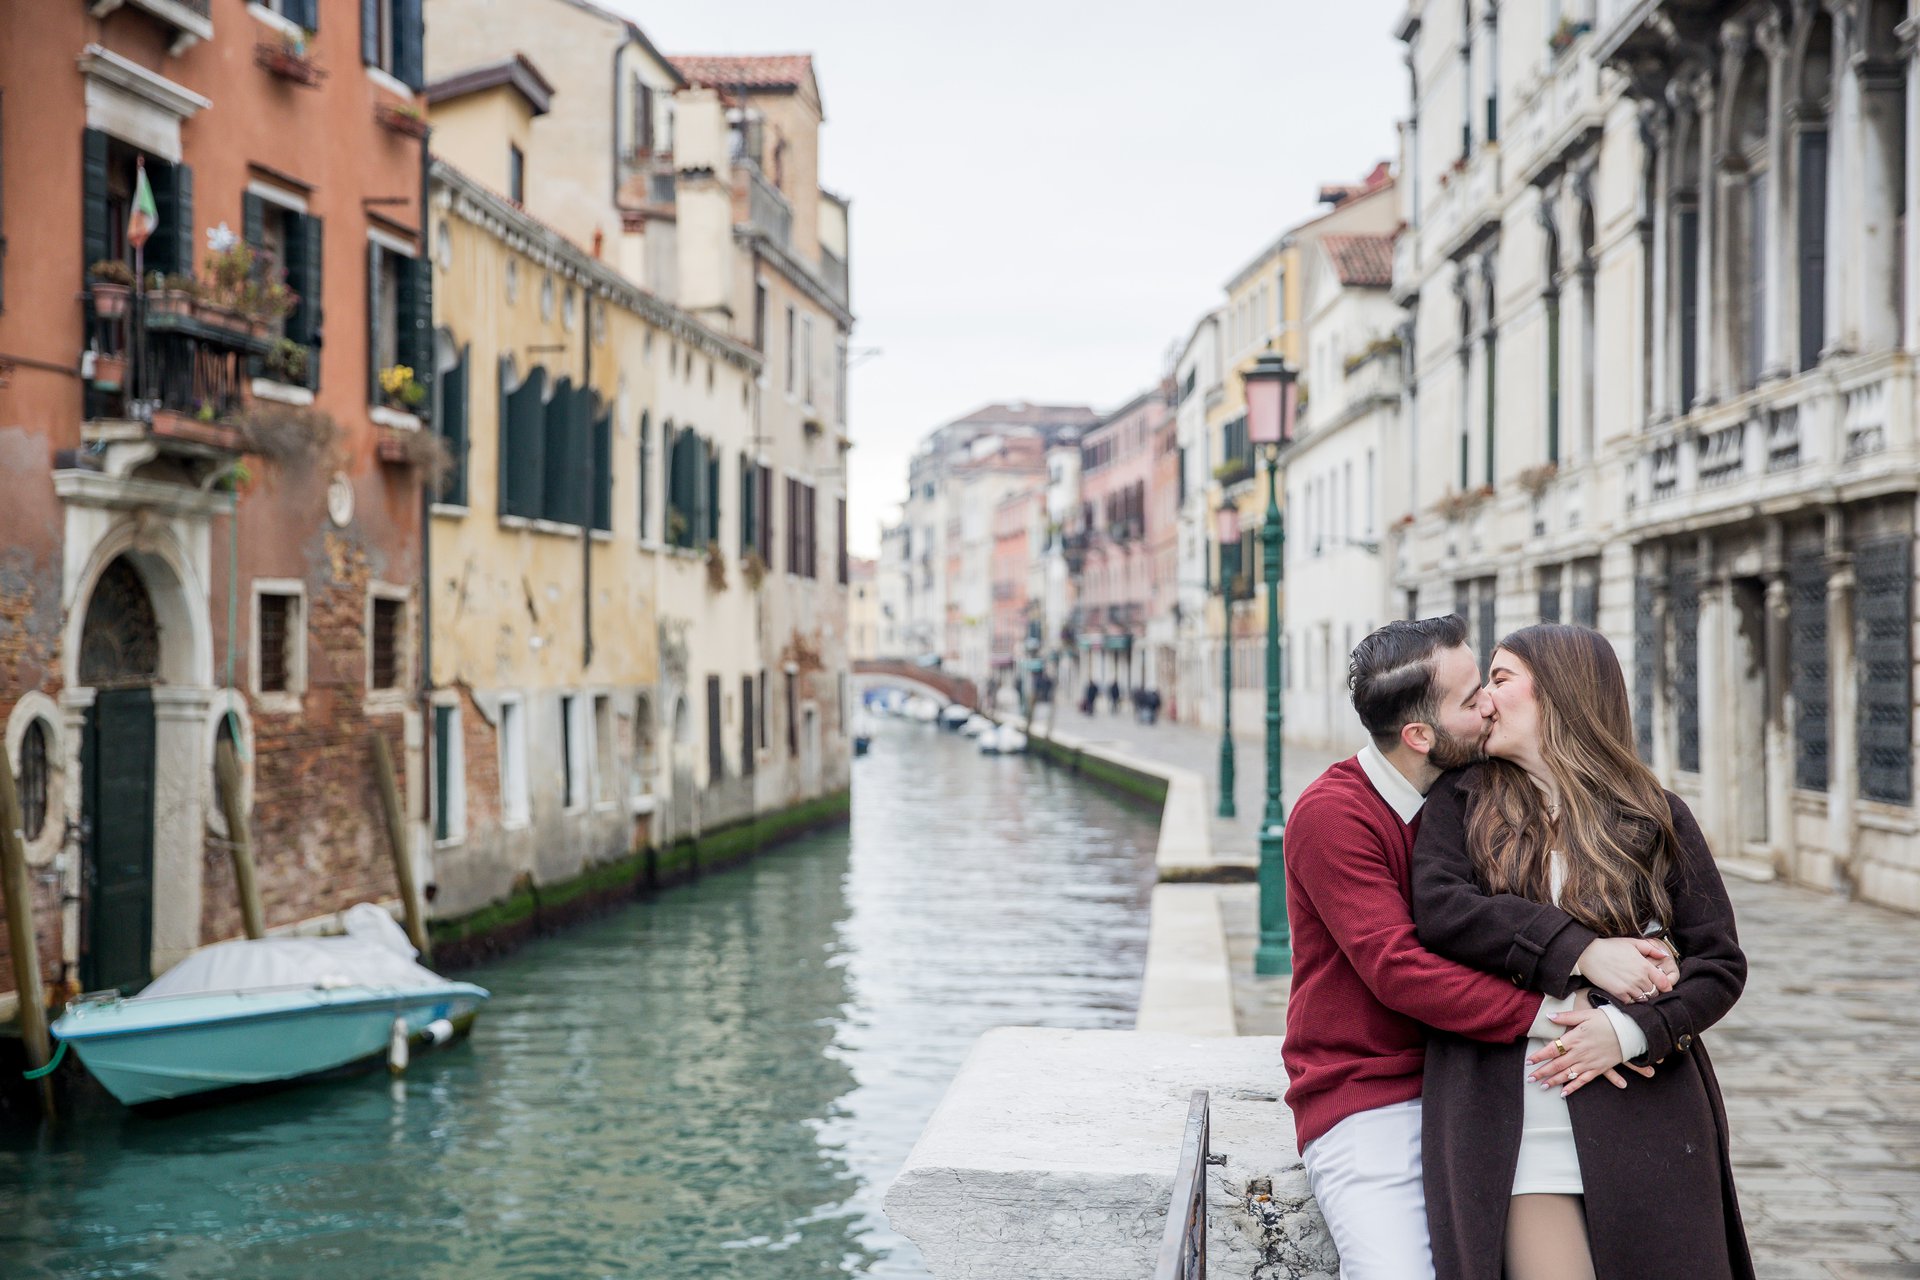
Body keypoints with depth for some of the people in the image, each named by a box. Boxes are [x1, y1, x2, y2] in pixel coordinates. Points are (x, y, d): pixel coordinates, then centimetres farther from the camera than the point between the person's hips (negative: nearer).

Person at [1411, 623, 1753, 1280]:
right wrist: (1578, 951, -15)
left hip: (1645, 1124, 1)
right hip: (1513, 1122, 0)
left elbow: (1721, 963, 5)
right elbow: (1436, 907, -9)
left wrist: (1631, 1029, -12)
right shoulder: (1461, 801, 9)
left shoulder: (1656, 818, 7)